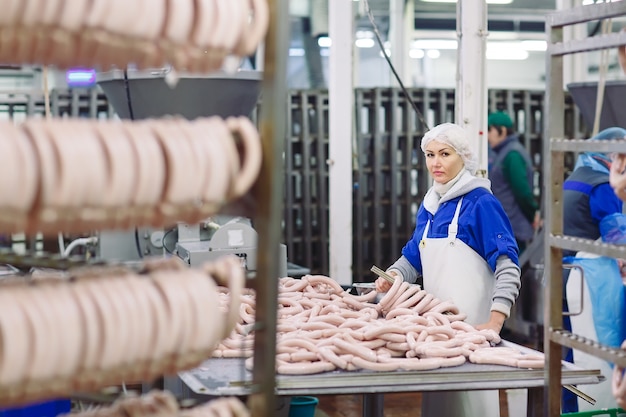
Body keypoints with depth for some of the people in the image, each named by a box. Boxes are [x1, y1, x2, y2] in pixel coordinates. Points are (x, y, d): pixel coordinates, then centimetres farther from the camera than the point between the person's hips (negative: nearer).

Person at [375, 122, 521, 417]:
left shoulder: (480, 203, -10)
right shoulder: (429, 205, 13)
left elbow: (508, 269, -16)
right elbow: (413, 258, 22)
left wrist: (494, 323, -25)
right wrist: (393, 277, 0)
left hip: (470, 323, -7)